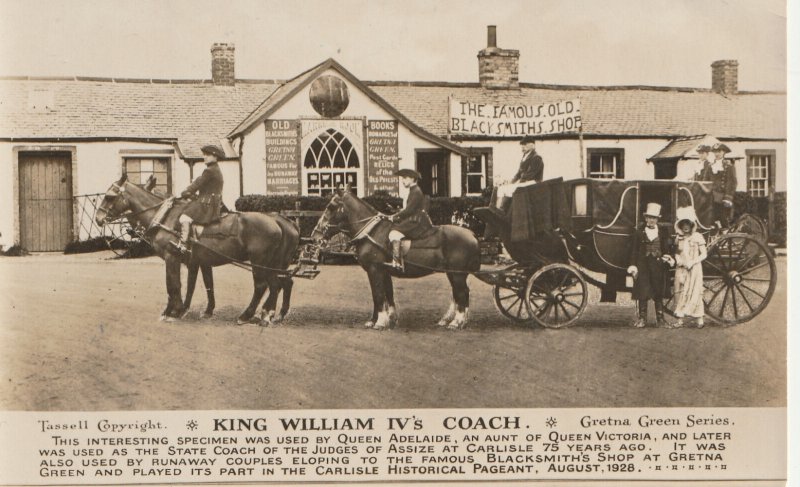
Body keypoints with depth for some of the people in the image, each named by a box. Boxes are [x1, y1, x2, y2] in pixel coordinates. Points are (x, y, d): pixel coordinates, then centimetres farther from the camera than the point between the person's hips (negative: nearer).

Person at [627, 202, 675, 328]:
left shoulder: (663, 233, 7)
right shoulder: (639, 233, 4)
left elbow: (666, 250, 8)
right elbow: (634, 251, 3)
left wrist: (667, 258, -13)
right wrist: (633, 266, -4)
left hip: (658, 266, 1)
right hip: (643, 265, -1)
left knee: (659, 294, 5)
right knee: (642, 293, 0)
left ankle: (660, 318, 11)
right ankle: (642, 318, 7)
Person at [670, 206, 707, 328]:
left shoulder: (697, 237, -4)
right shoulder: (678, 238, 7)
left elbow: (703, 254, -4)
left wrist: (692, 262, -16)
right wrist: (678, 259, -6)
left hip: (694, 269, -4)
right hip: (681, 270, 4)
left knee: (695, 292, -5)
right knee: (680, 292, 3)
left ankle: (699, 318, 1)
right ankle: (680, 319, 7)